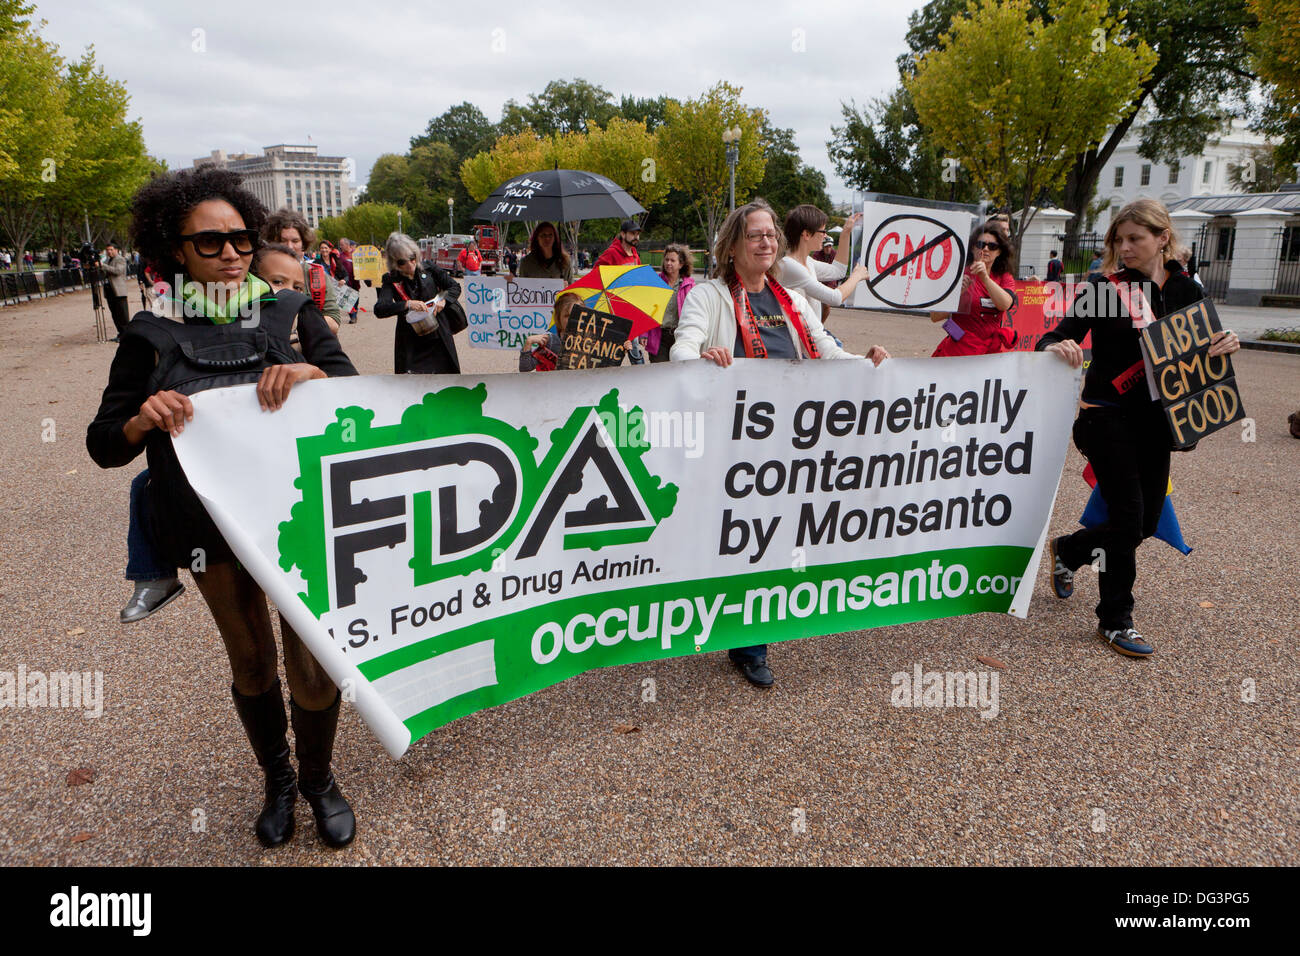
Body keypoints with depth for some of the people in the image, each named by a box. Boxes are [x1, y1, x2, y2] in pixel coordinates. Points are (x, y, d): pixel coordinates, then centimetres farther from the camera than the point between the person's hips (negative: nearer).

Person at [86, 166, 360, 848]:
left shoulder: (291, 313, -1)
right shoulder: (152, 336, -1)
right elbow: (103, 446, -1)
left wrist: (312, 370, -26)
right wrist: (141, 422, -23)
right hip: (214, 531, 1)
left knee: (314, 666, 2)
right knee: (251, 664, 17)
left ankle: (318, 779, 32)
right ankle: (277, 780, 43)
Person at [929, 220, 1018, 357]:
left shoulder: (1005, 278, 11)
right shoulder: (960, 274, -1)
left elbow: (1005, 304, -13)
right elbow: (934, 317, -7)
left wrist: (985, 278, -22)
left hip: (993, 350, 4)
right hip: (960, 349, -4)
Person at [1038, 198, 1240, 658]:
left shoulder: (1186, 291, 6)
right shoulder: (1103, 289, -6)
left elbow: (1205, 350, 13)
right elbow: (1063, 334, -11)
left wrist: (1227, 343, -10)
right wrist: (1056, 346, -35)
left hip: (1155, 420, 5)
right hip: (1108, 417, -5)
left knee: (1145, 522, 9)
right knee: (1127, 516, -8)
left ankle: (1068, 550, 37)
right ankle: (1114, 620, 8)